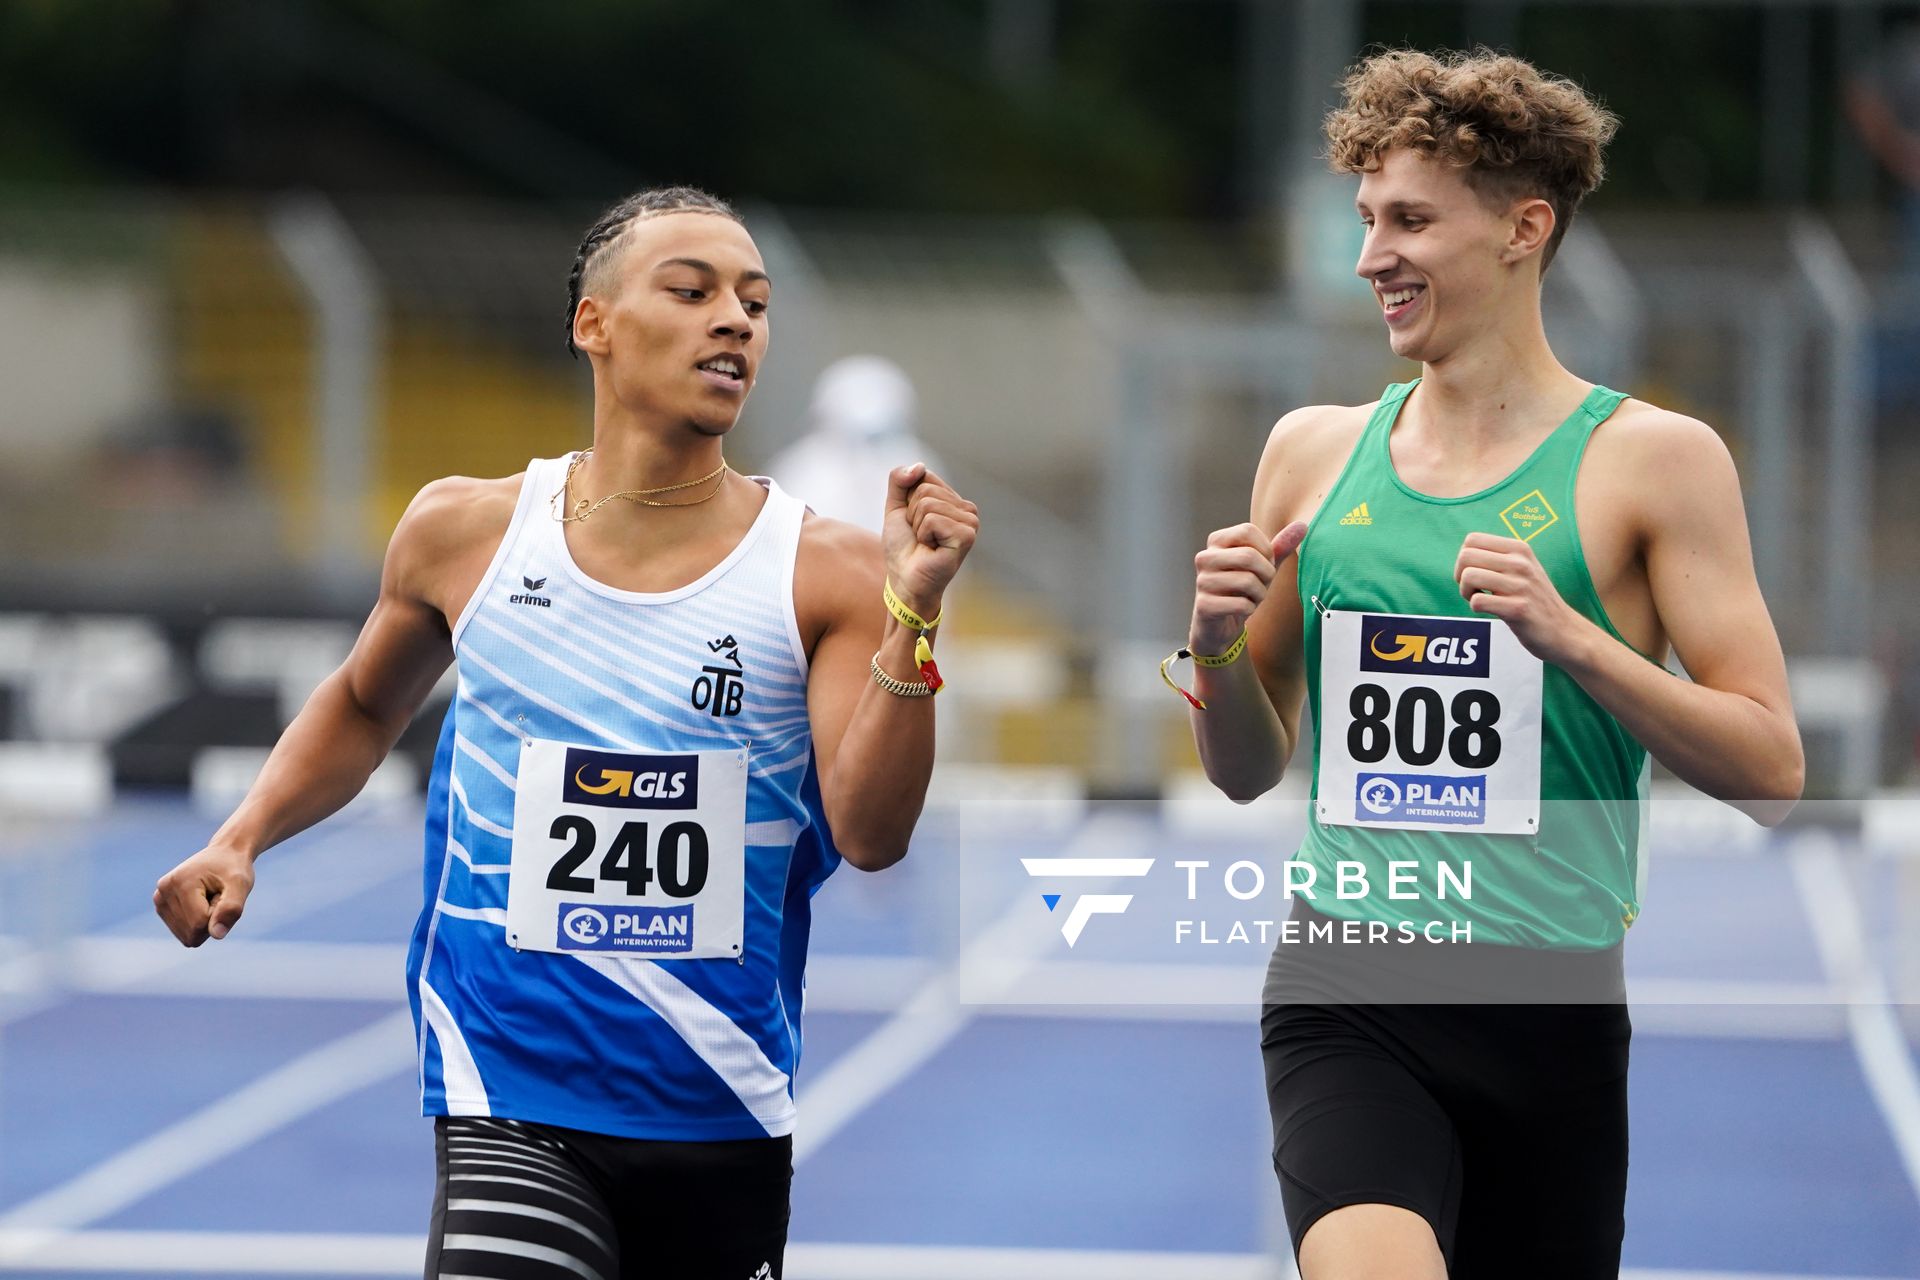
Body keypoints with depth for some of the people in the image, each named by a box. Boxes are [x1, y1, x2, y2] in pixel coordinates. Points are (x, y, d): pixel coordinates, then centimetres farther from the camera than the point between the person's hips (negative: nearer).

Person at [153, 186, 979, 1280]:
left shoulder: (826, 572, -4)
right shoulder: (467, 533, 1)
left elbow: (870, 838, -13)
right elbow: (365, 707, 20)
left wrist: (910, 616, -22)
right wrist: (242, 840, 7)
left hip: (727, 1120, 1)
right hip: (513, 1099, -1)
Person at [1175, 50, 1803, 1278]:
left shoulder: (1653, 459, -1)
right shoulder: (1315, 452, 10)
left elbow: (1771, 771, -7)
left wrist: (1567, 633, -18)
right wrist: (1218, 647, -3)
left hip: (1551, 1007, -1)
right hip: (1346, 999, 1)